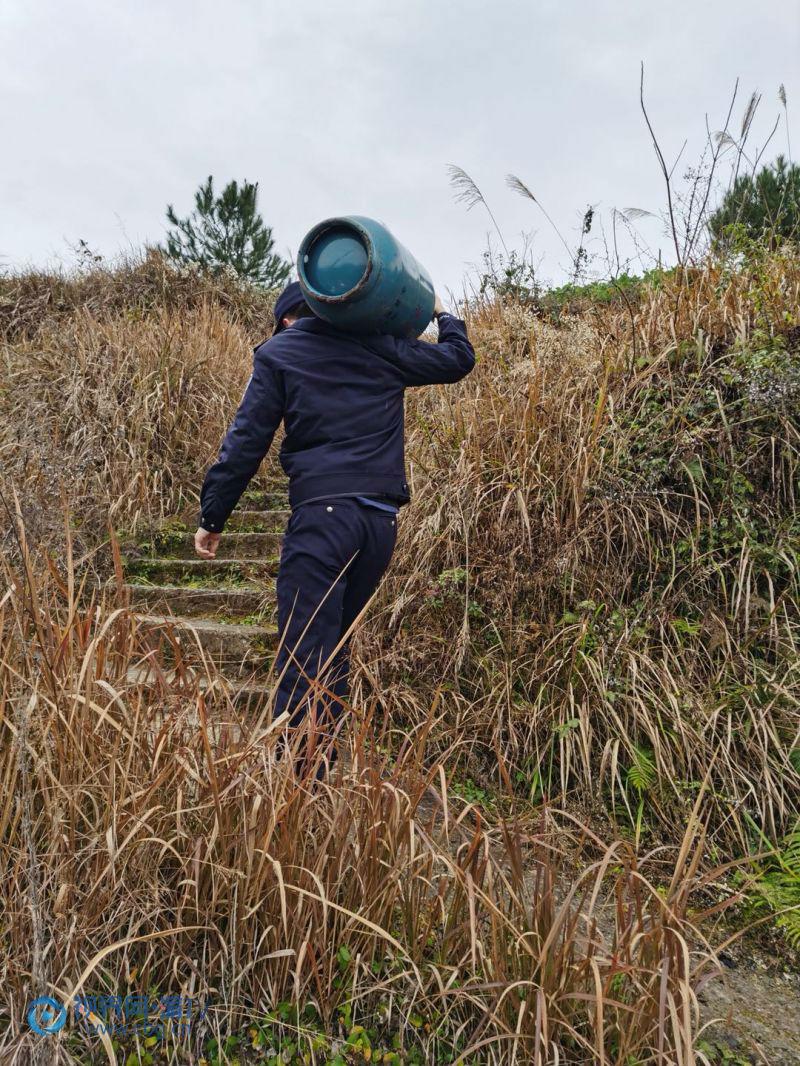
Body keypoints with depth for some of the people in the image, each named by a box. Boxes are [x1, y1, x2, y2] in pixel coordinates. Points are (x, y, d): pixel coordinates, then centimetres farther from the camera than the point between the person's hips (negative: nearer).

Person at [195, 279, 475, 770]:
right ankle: (321, 757, 27)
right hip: (382, 518, 5)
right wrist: (443, 315, 46)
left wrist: (212, 518, 7)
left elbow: (245, 441, 1)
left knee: (303, 653, -6)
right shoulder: (380, 347, 16)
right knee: (334, 646, 17)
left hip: (323, 513, -5)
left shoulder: (278, 353, 8)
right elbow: (458, 359, 26)